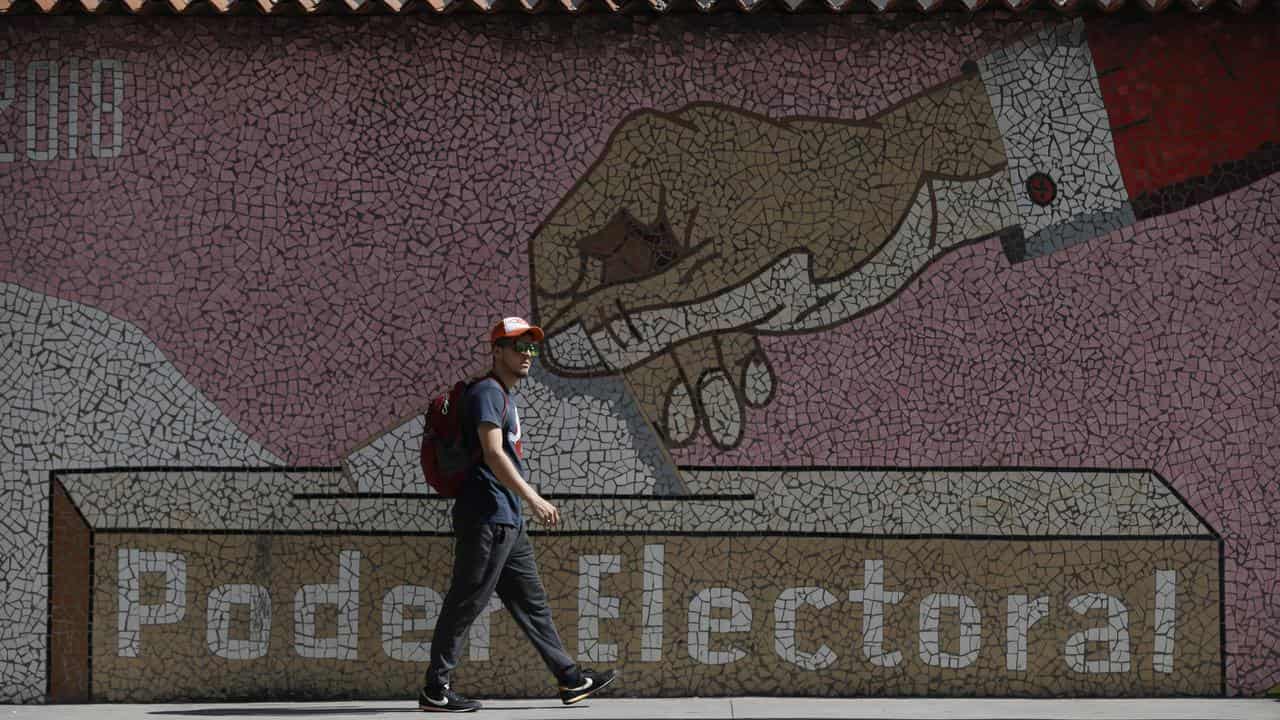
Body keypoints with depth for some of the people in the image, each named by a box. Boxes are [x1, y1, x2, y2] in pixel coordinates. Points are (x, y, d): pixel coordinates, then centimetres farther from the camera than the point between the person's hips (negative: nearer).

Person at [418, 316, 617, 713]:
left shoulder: (506, 396, 21)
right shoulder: (487, 392, -11)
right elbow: (493, 454, -21)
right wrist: (534, 499, -24)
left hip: (508, 521, 11)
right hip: (486, 518, -11)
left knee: (532, 602, 12)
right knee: (466, 602, -7)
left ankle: (571, 680, 16)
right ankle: (435, 690, -2)